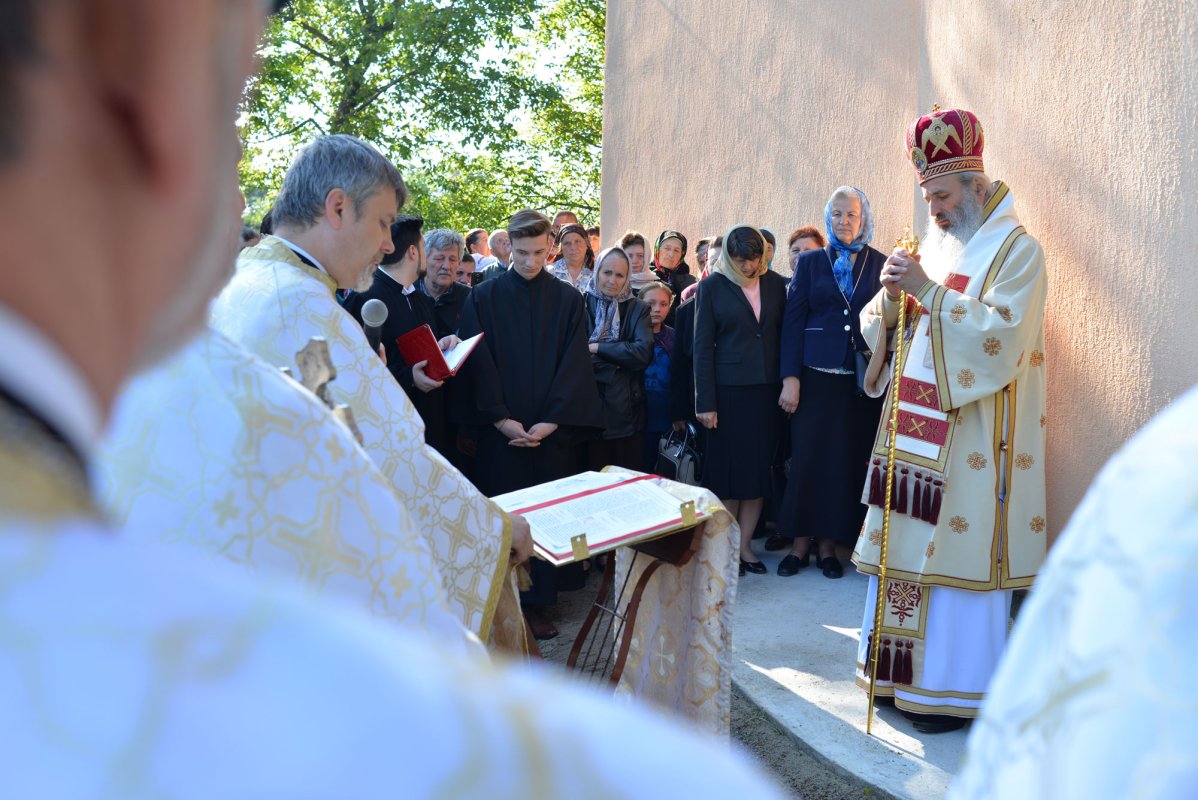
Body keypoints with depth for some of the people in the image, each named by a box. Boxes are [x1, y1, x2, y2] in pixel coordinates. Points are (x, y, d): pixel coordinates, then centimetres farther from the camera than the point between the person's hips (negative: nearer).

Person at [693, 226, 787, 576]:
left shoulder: (775, 284, 6)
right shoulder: (713, 286, -2)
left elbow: (784, 336, 8)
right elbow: (702, 346, -3)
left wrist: (788, 384, 0)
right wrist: (705, 402, -8)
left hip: (767, 389, 3)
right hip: (729, 389, -3)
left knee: (759, 468, 6)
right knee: (728, 469, 1)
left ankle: (744, 545, 16)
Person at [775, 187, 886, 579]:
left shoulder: (880, 264, 7)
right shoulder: (811, 262, 6)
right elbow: (792, 321, 1)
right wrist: (790, 377, -7)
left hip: (861, 378, 1)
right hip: (816, 374, 0)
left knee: (848, 459, 2)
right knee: (807, 457, 0)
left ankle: (829, 544, 13)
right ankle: (800, 543, 10)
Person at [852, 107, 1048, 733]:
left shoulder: (1016, 251, -6)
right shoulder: (933, 246, 15)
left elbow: (999, 338, -20)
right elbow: (877, 331, 13)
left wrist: (929, 291, -21)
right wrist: (891, 295, -8)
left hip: (972, 436, -7)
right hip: (916, 425, 7)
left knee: (959, 551, -4)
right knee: (908, 546, 9)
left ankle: (957, 689, 6)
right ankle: (905, 673, 19)